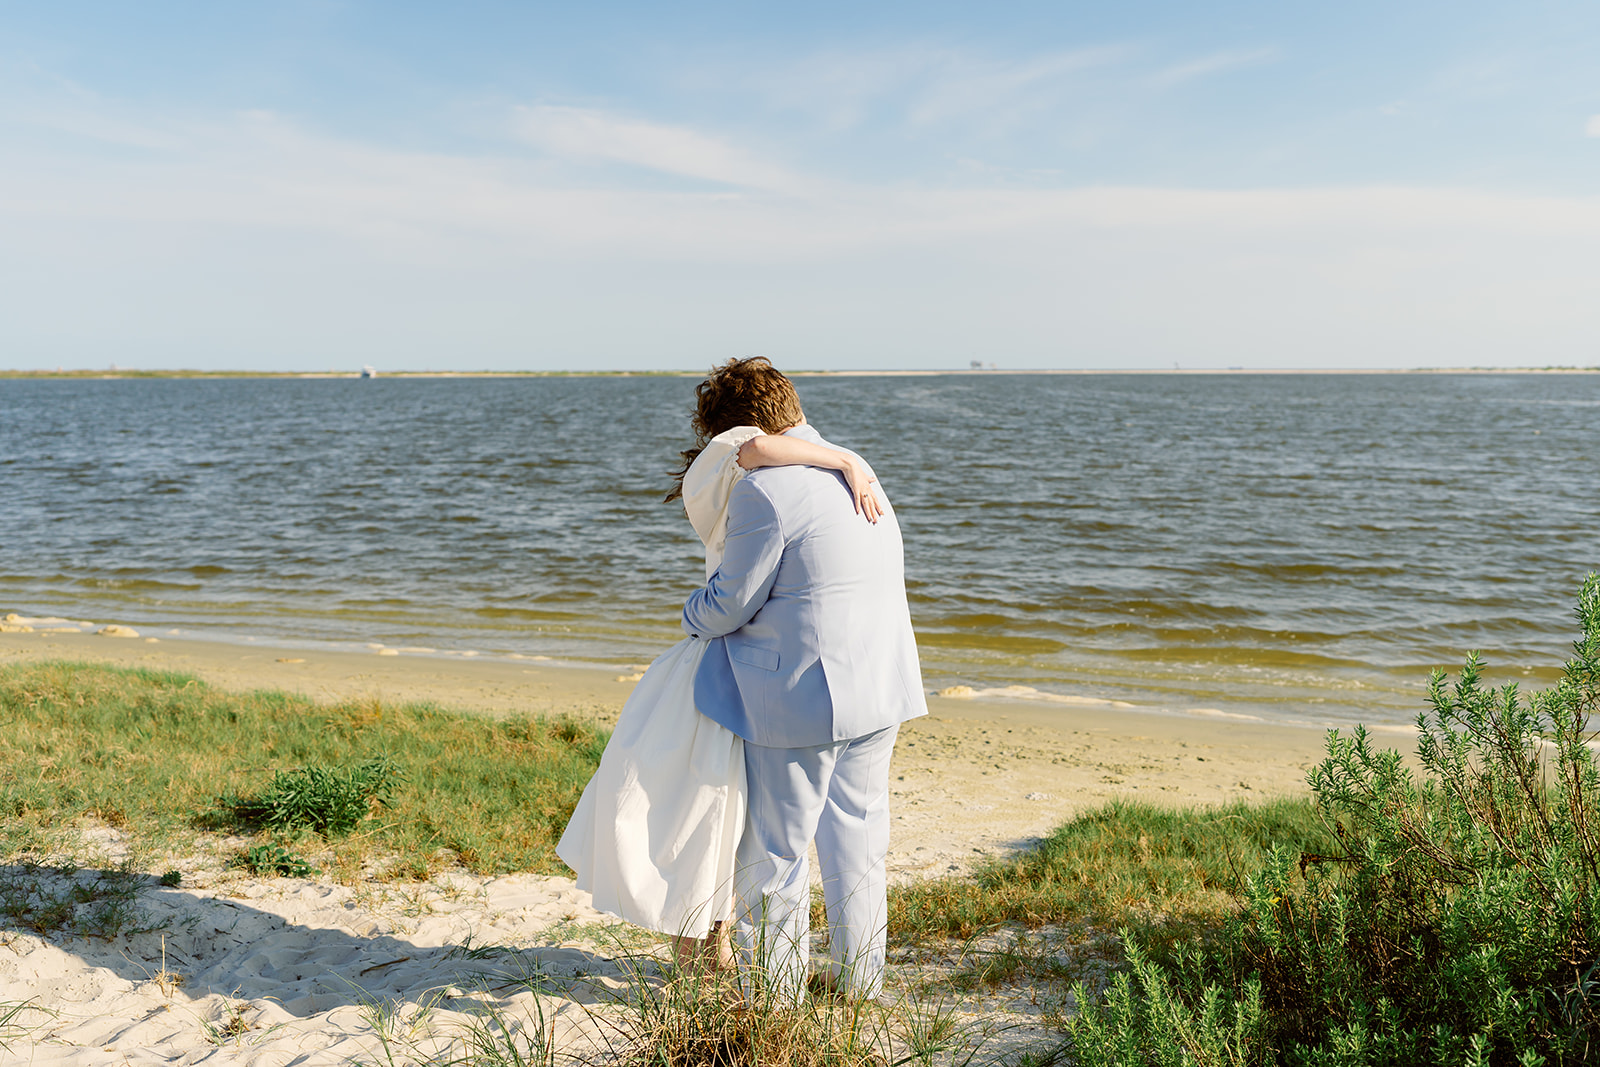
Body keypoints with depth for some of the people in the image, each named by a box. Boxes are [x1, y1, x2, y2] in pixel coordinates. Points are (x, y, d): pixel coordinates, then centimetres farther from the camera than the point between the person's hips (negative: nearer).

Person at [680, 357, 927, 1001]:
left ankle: (776, 989, 21)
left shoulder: (764, 489, -17)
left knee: (774, 850, 9)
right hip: (880, 689, 8)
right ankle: (858, 979, 30)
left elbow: (732, 602, -12)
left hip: (800, 698, -8)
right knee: (856, 839, 18)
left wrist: (692, 617, 9)